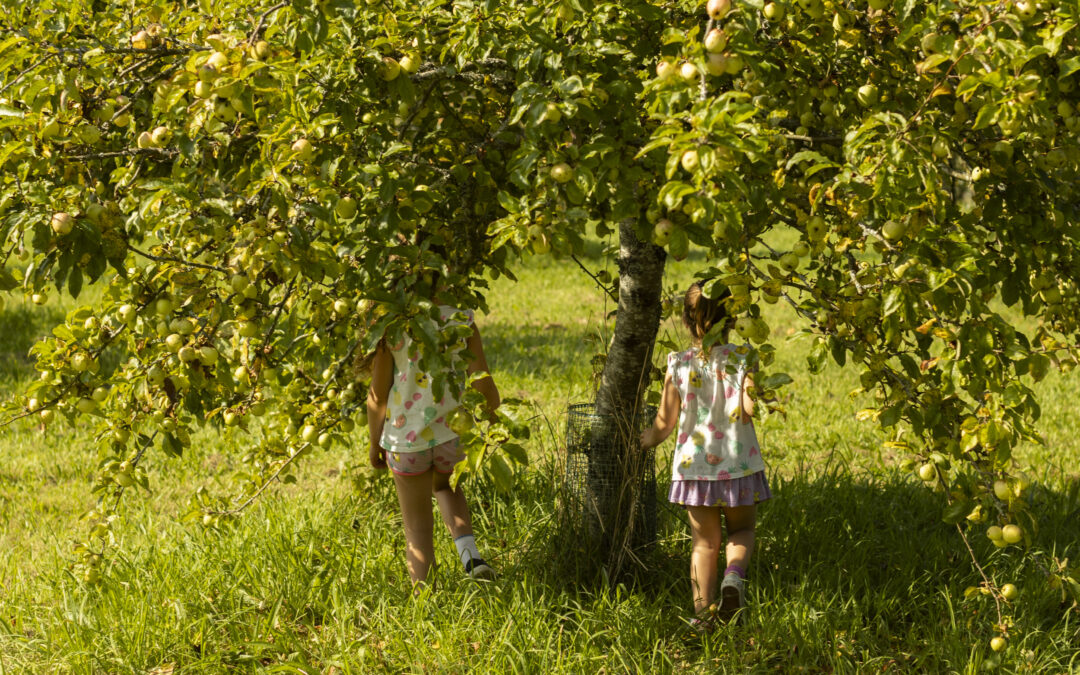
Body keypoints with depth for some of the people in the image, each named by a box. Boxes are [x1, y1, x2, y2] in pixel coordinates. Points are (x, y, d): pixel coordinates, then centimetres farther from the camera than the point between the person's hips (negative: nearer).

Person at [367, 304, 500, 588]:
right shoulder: (462, 321, -9)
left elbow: (378, 394, -7)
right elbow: (483, 384, -10)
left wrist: (375, 442, 8)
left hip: (406, 437, -2)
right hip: (452, 436, 2)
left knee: (418, 528, 14)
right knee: (445, 485, 35)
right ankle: (470, 556, 13)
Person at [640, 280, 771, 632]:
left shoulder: (679, 364, -4)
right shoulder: (741, 357, -7)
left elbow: (664, 423, 2)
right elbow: (746, 412, -19)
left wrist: (644, 440, 19)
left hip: (694, 466, 1)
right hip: (738, 465, -1)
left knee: (704, 541, 12)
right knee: (741, 530, 18)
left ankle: (703, 610, 6)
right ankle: (734, 574, -12)